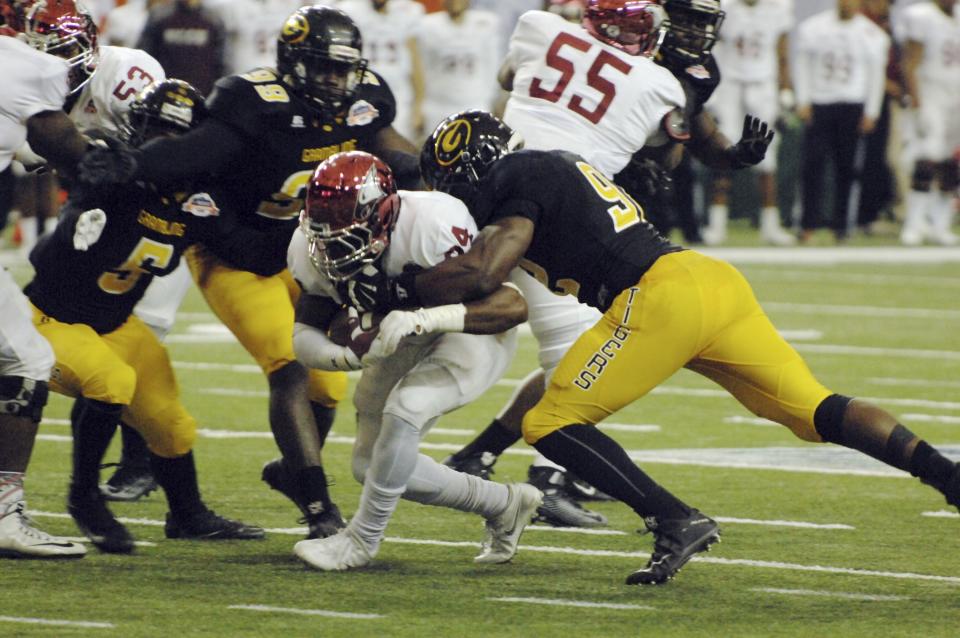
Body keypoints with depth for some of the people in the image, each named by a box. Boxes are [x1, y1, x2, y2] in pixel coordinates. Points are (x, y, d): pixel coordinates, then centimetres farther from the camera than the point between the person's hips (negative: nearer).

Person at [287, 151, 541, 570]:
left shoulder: (432, 225, -38)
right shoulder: (311, 250, -20)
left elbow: (513, 306, -41)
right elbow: (304, 337, -13)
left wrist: (425, 318, -55)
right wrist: (347, 355, -37)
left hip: (476, 332, -7)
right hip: (405, 343, 7)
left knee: (404, 409, -31)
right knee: (372, 466, 5)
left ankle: (361, 539, -12)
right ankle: (504, 506, 24)